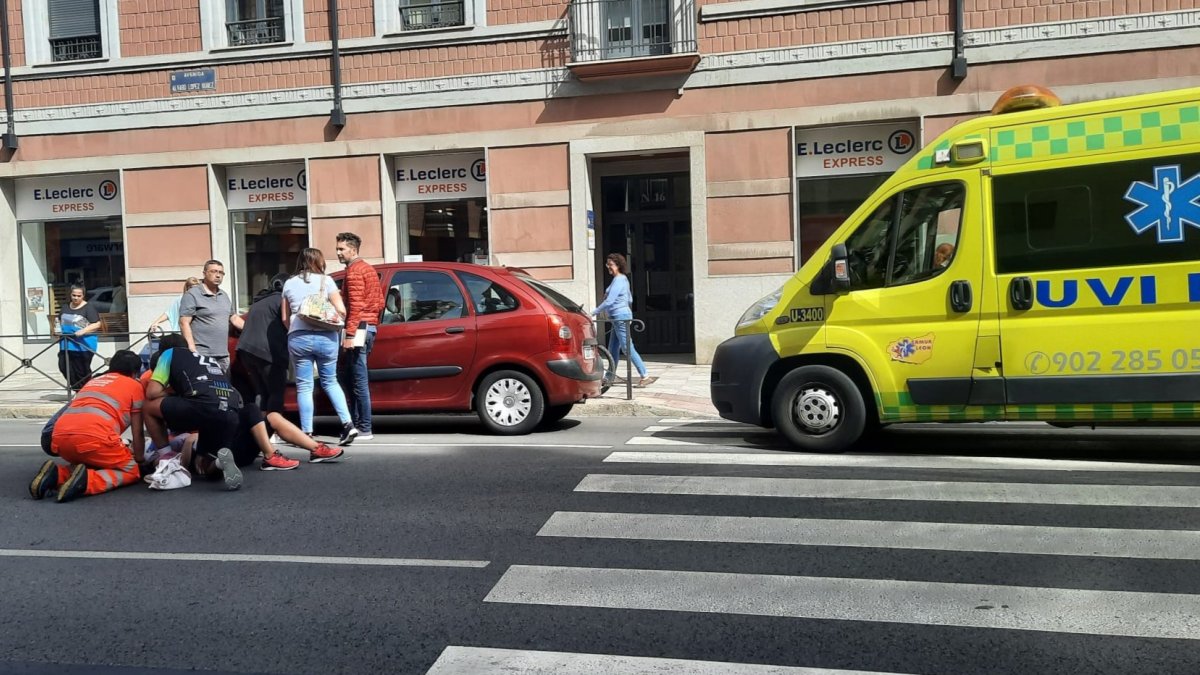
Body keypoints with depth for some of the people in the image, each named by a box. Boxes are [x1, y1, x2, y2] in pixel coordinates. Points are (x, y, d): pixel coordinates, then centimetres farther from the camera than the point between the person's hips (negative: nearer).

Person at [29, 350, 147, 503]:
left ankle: (57, 475, 3)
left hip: (60, 436, 6)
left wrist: (121, 450, 52)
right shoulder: (134, 385, 19)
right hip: (93, 436, -6)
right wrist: (139, 459, 31)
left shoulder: (93, 381, 36)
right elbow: (138, 433, 17)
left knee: (86, 463, 34)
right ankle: (87, 481, -14)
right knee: (131, 470, 13)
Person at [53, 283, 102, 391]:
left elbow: (97, 324, -11)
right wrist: (58, 329, 7)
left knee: (81, 372, -1)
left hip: (83, 345, -6)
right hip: (67, 344, 6)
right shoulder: (66, 307, 14)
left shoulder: (88, 308, -6)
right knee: (63, 367, 2)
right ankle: (77, 389, 18)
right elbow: (60, 321, 28)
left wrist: (83, 331, -24)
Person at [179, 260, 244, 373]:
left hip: (223, 355, 8)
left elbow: (234, 318, 27)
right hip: (202, 356, -8)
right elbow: (184, 323, -10)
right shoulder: (192, 295, -4)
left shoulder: (224, 295, 19)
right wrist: (192, 350, -17)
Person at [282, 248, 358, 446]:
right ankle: (348, 424, 3)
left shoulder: (289, 284, 10)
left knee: (304, 386, 7)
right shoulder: (325, 281, 1)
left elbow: (285, 318, 10)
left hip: (298, 338, 1)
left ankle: (306, 433, 6)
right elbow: (341, 311, -5)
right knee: (330, 381, 14)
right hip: (325, 337, -1)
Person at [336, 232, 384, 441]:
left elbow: (355, 305, -18)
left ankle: (365, 430, -8)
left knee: (359, 382, -9)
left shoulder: (353, 271, -9)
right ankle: (356, 423, 17)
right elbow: (379, 301, 21)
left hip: (359, 328, -10)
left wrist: (349, 334, -21)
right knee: (349, 378, 14)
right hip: (370, 326, 10)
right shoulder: (368, 269, 21)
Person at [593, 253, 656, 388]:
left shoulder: (618, 280, -16)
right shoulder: (623, 279, 14)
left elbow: (609, 301, -22)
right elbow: (630, 299, 22)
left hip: (620, 317, -10)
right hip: (619, 317, 10)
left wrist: (594, 312, -14)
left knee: (628, 349, -9)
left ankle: (645, 376, -9)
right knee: (613, 349, 13)